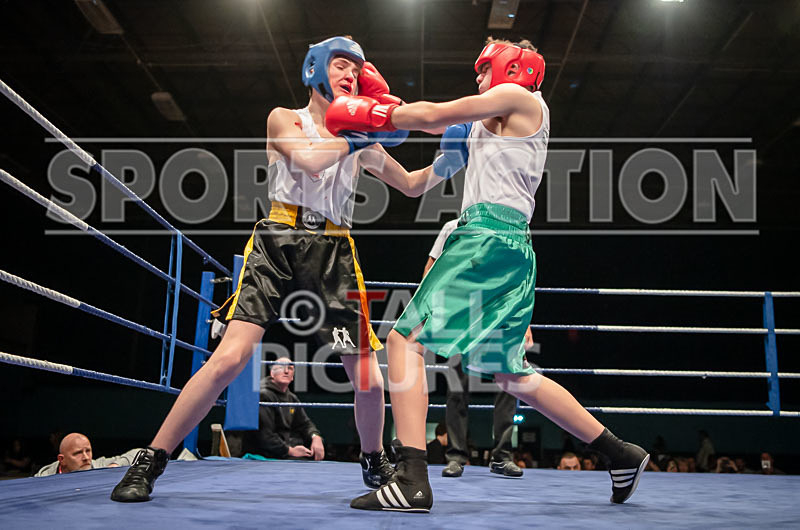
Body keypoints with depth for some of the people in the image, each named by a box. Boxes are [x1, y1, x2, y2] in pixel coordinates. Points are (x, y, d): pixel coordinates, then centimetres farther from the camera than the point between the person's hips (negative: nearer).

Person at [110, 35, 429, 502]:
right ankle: (149, 464, -4)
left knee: (369, 379, -1)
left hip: (334, 254, 4)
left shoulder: (359, 140, 19)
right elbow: (309, 159, -11)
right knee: (231, 357, -18)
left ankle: (375, 462, 28)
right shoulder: (284, 120, 9)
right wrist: (359, 137, -6)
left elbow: (413, 187, 21)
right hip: (279, 244, -3)